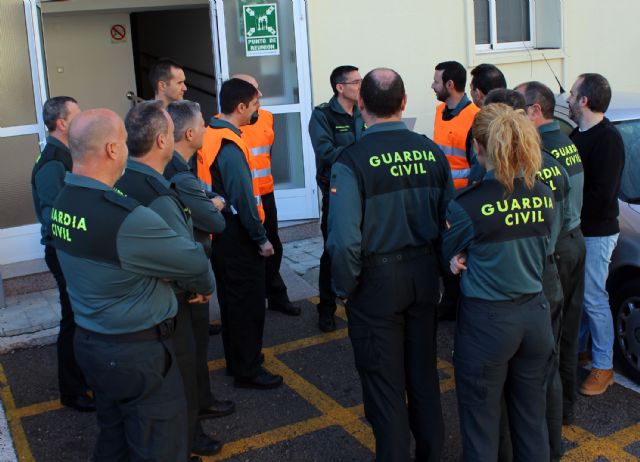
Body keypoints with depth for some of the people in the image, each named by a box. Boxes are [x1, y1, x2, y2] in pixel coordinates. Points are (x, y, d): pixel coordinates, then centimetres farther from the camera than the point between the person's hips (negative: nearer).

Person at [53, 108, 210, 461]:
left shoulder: (62, 203, -1)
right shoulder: (126, 218, -28)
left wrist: (160, 273, -5)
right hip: (136, 352, -8)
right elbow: (197, 262, -17)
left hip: (89, 341, 9)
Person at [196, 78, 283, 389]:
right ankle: (247, 371, 12)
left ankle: (237, 358, 34)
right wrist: (261, 239, -15)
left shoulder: (210, 136, 3)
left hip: (218, 232, 9)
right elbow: (243, 199, -24)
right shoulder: (229, 146, -23)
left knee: (231, 298, 20)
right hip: (238, 237, -9)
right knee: (249, 302, 2)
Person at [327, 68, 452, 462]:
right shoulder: (432, 152, -5)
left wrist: (345, 288, -6)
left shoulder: (351, 161, -18)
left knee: (384, 384, 11)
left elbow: (345, 240, -22)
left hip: (377, 281, -4)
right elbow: (450, 218, -2)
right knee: (424, 373, 21)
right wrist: (438, 267, 11)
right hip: (425, 276, 5)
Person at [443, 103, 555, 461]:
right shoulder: (546, 197, -3)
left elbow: (447, 256, -3)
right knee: (532, 419, 19)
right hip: (535, 315, 5)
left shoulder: (467, 207, -19)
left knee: (482, 425, 10)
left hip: (487, 322, -5)